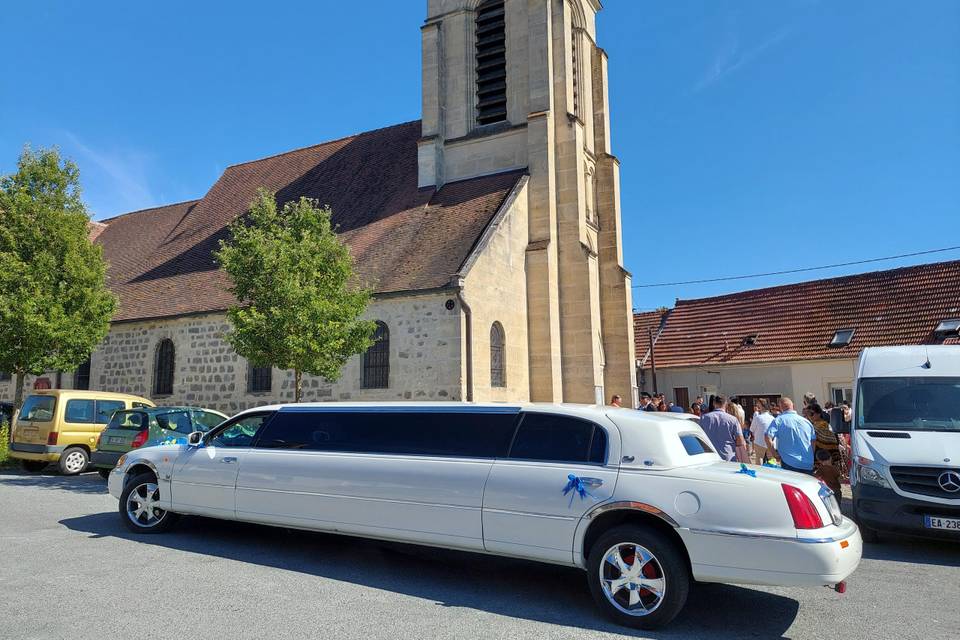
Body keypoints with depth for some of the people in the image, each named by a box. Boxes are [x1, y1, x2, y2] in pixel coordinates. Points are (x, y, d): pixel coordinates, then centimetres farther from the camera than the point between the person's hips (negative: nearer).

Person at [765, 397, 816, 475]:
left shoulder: (779, 420, -3)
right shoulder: (806, 421, 13)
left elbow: (767, 437, -14)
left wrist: (775, 454, -3)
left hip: (790, 464, -4)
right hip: (808, 466, 4)